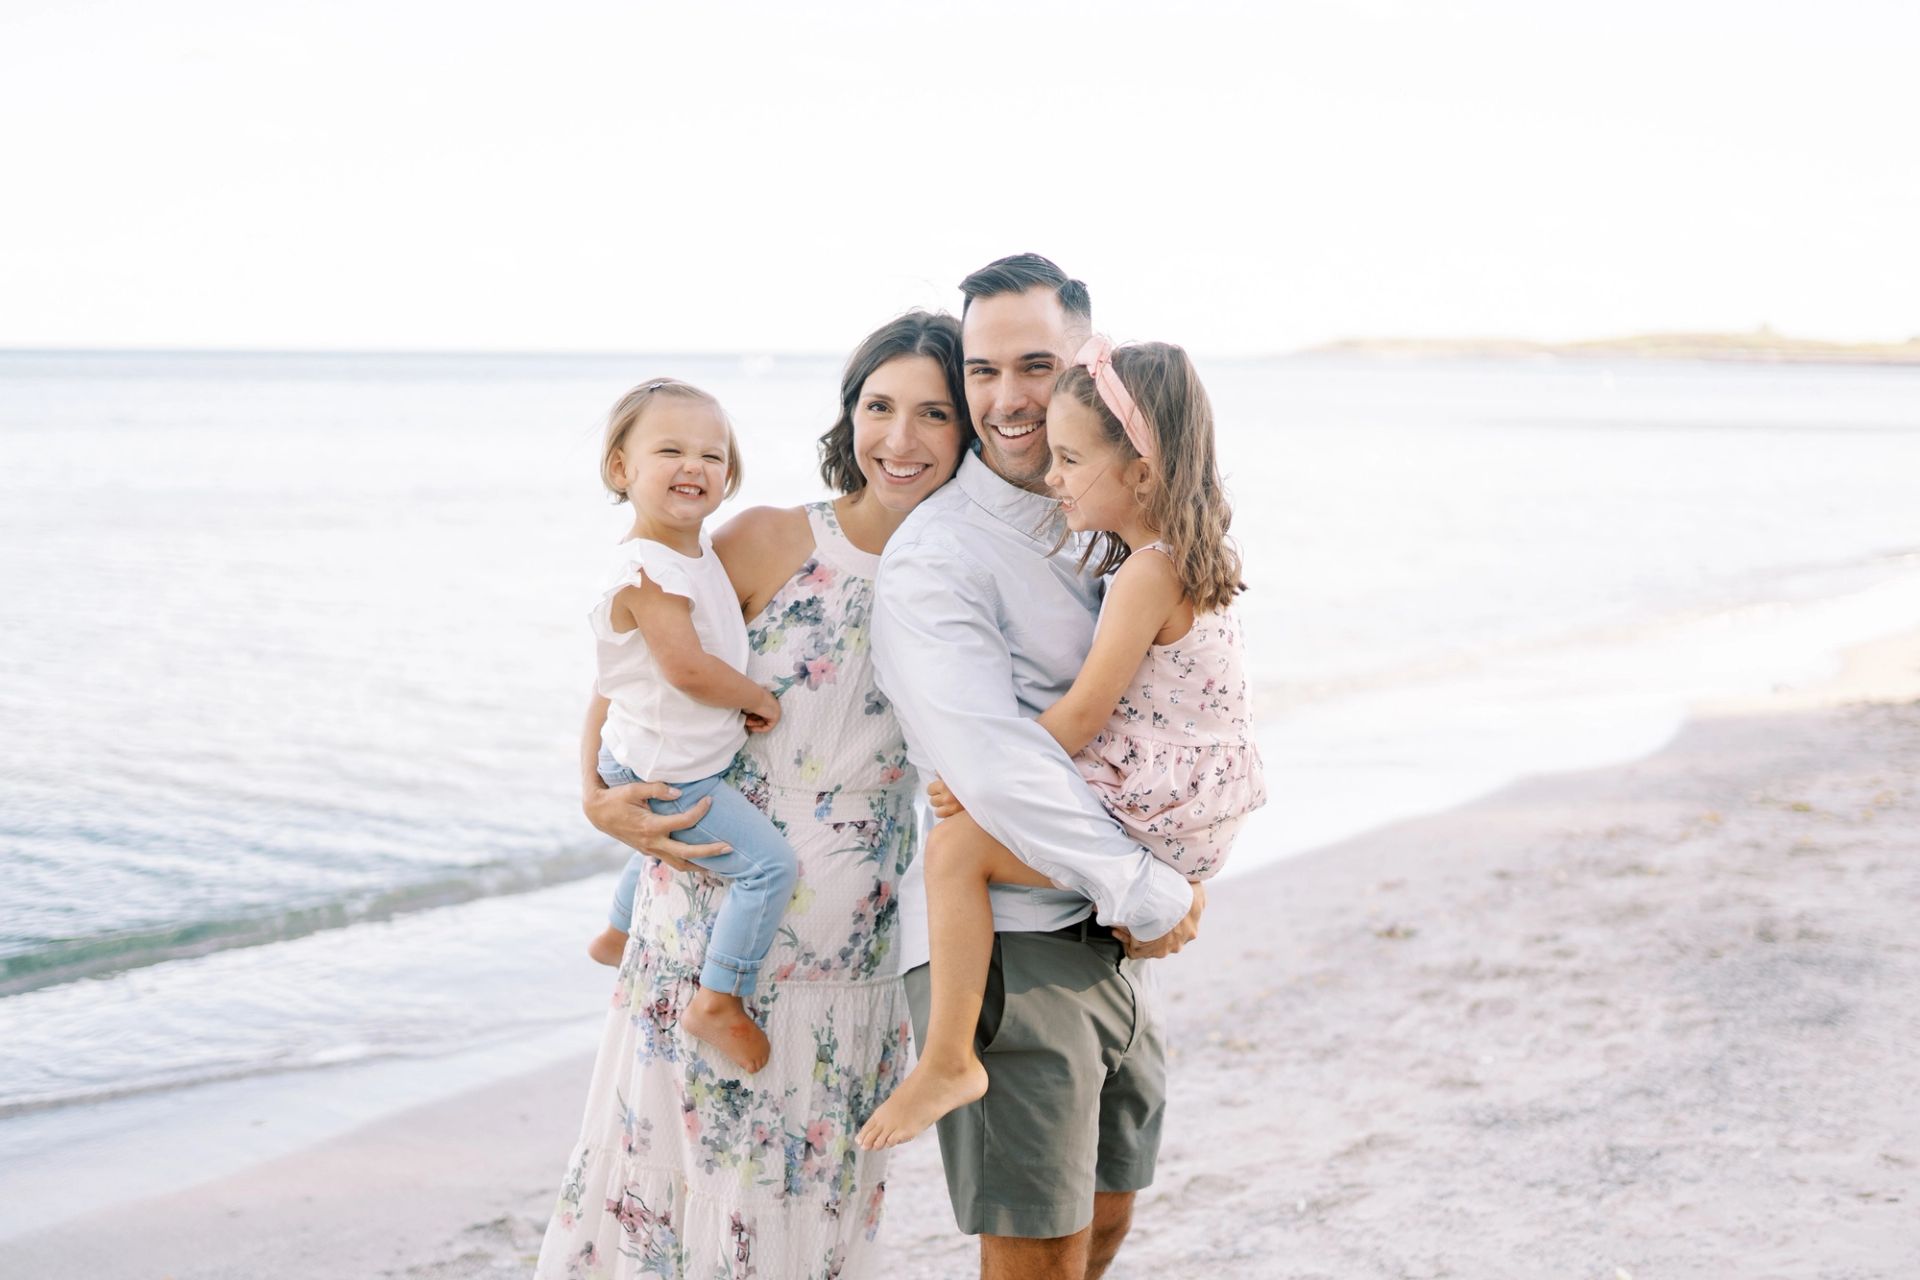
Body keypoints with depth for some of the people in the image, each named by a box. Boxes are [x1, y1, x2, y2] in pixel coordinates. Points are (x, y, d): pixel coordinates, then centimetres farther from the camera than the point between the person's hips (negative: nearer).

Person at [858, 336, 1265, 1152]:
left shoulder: (1148, 572, -21)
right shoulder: (1187, 556, 9)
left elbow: (1081, 716, -21)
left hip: (1153, 825, -10)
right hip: (1189, 820, 11)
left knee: (956, 845, -19)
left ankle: (948, 1060, -16)